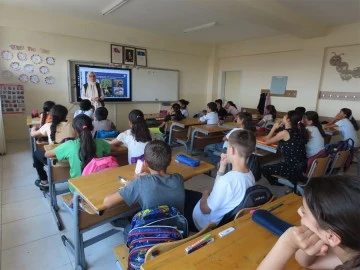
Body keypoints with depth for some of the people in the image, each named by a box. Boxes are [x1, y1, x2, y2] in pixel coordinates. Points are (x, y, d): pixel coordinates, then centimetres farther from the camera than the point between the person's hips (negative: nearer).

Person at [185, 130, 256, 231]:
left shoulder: (227, 180, -36)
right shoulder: (250, 175, -8)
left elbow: (205, 209, -21)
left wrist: (205, 194, -2)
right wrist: (222, 166, -3)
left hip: (207, 222, -7)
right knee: (186, 193, 21)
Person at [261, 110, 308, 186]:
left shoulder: (284, 133, -16)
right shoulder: (298, 131, 7)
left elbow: (266, 141, -3)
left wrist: (274, 128, 6)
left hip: (292, 168, -8)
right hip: (301, 167, 8)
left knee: (264, 169, 8)